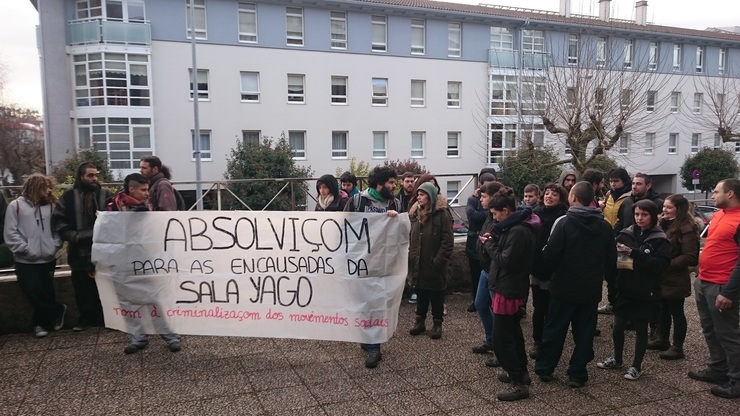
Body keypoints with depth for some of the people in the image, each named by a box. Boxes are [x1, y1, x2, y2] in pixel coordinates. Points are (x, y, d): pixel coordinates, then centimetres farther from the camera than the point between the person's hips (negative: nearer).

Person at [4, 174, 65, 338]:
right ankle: (57, 310, 18)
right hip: (26, 261, -3)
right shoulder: (16, 206, -3)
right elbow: (10, 233, -6)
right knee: (34, 294, -2)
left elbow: (57, 228, 11)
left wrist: (55, 245, -2)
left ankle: (41, 323, 25)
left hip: (47, 259, 3)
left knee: (46, 293, 8)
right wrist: (25, 249, -12)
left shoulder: (49, 206, 8)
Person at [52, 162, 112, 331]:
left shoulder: (105, 194, 4)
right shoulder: (69, 196, 3)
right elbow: (57, 219, 1)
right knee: (82, 287, 9)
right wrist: (72, 236, -11)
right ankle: (86, 318, 21)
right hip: (80, 250, 1)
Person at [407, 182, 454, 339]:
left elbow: (447, 241, -14)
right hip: (417, 263, 5)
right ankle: (420, 321, 29)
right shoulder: (415, 213, 9)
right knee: (420, 294, 16)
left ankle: (437, 324, 21)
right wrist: (410, 257, 6)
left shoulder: (441, 214, -11)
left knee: (436, 296, 8)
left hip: (433, 265, -5)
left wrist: (438, 261, -17)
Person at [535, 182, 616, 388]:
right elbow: (611, 259, 4)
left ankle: (544, 368, 20)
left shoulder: (564, 223, -15)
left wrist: (554, 269, 4)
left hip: (565, 286, -3)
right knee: (584, 332, 11)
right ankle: (577, 374, 15)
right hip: (591, 288, 3)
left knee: (554, 329, 10)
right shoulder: (605, 226, 0)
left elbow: (550, 256, -17)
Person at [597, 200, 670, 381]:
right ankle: (617, 359, 33)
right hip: (624, 290, 3)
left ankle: (636, 366, 25)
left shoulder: (660, 240, -7)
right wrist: (616, 251, -18)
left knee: (640, 330, 10)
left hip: (645, 293, -3)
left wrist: (635, 253, -25)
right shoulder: (626, 234, 0)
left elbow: (661, 265, -19)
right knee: (618, 327, 11)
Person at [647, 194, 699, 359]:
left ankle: (677, 348, 16)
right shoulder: (664, 224, 9)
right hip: (661, 277, 8)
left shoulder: (686, 228, -16)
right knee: (663, 310, 18)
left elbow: (689, 257, -21)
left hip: (675, 279, -8)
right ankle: (662, 340, 31)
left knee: (676, 313, 4)